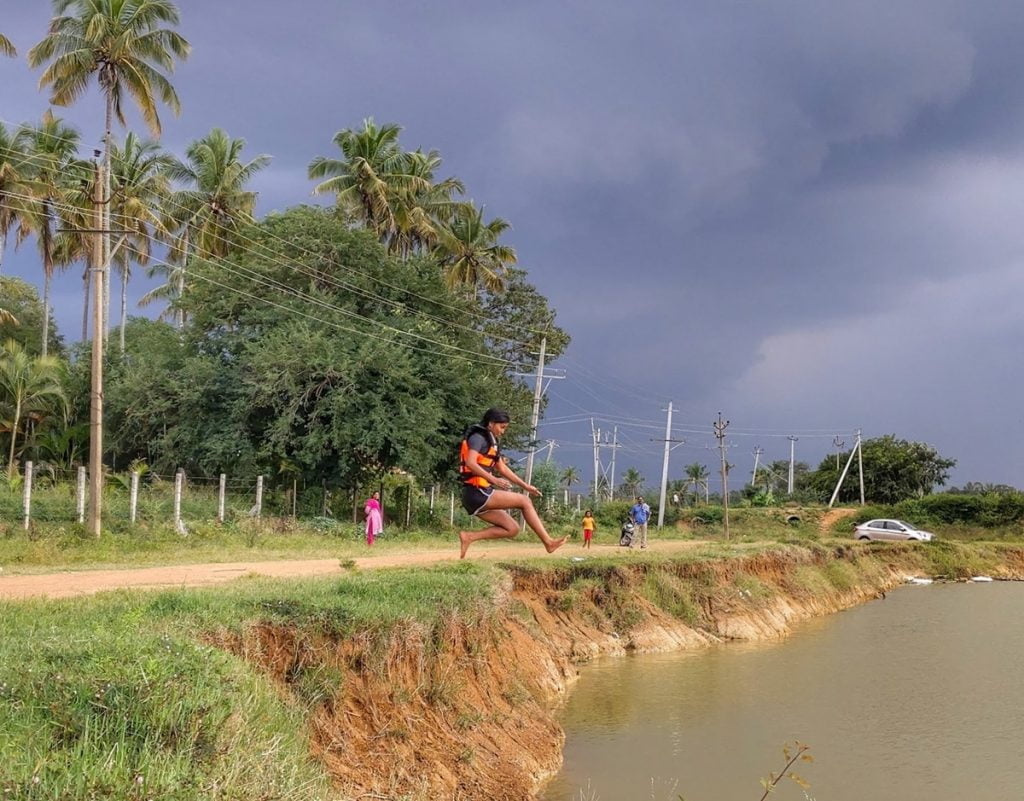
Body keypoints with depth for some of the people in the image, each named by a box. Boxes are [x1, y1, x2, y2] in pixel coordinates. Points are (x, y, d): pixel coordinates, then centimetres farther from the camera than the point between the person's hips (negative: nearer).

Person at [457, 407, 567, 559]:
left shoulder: (491, 441, 22)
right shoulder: (478, 437, -8)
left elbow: (502, 468, 27)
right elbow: (470, 463, -23)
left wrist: (526, 486, 24)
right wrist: (493, 479, -27)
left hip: (478, 497, 10)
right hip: (477, 493, -10)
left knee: (512, 529, 6)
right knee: (524, 501, -5)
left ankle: (469, 536, -1)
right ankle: (548, 542, -5)